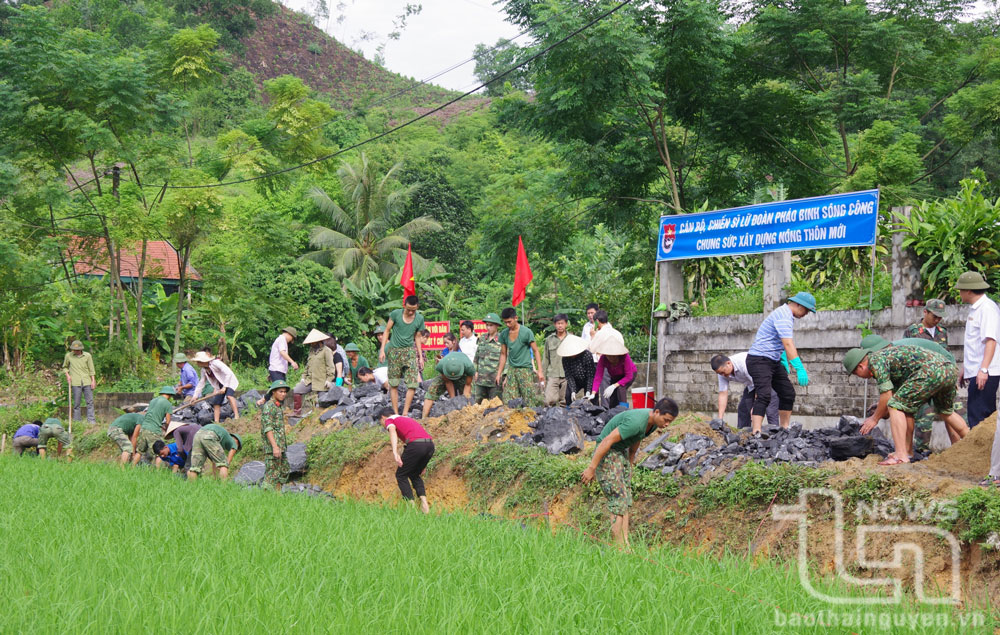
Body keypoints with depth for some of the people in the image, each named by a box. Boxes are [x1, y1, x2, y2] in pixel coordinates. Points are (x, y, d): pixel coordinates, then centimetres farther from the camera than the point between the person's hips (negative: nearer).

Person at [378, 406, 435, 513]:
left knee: (401, 475, 12)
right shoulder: (407, 419, 36)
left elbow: (392, 431, -12)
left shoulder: (389, 420, 13)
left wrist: (395, 452, -26)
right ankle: (424, 502, 8)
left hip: (415, 445, -7)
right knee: (414, 475, 25)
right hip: (430, 445, 7)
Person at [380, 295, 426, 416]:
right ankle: (395, 413, 6)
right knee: (393, 383, 0)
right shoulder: (395, 314, -7)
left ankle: (405, 413, -5)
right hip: (394, 350, -2)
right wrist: (382, 350, -3)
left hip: (410, 351, 2)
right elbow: (387, 331, 2)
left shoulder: (420, 319, 1)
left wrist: (420, 356, 10)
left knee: (413, 383, -10)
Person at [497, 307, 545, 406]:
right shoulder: (504, 334, 7)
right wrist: (499, 373, 11)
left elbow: (535, 351, -3)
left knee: (529, 401, -8)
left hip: (525, 368, -4)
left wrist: (540, 371, -8)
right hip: (511, 370, 4)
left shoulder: (526, 332, -6)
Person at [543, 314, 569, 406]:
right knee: (549, 400, -14)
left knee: (565, 401, -1)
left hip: (567, 375, 0)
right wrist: (543, 375, 10)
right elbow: (546, 358, 14)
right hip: (552, 375, 1)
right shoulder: (549, 339, 10)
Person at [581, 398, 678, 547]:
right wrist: (591, 468, -25)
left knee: (625, 502, 5)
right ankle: (620, 546, -10)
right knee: (618, 500, -12)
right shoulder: (636, 421, -30)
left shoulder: (653, 422, -2)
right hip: (606, 453, -9)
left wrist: (630, 462, 26)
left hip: (622, 453, 9)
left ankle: (625, 545, 4)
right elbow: (607, 441, -29)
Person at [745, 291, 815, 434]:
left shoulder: (788, 315, 15)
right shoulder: (783, 316, -19)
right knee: (764, 395, -23)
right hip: (759, 359, -11)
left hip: (773, 361, 11)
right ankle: (756, 432, -31)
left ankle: (784, 428, 18)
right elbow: (788, 344, -29)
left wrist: (784, 361, 35)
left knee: (788, 393, 10)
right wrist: (800, 369, -34)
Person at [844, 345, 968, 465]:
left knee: (896, 406, -3)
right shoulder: (888, 354, 30)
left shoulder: (875, 359, 2)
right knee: (945, 412, 31)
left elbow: (887, 396, -2)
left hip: (931, 371, -10)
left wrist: (874, 419, 11)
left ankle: (901, 455, -9)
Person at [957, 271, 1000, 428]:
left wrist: (983, 369, -28)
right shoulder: (975, 309, 19)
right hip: (976, 373, 10)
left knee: (977, 417, -13)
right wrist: (966, 370, 28)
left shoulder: (987, 307, -11)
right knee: (986, 417, 11)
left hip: (985, 374, -10)